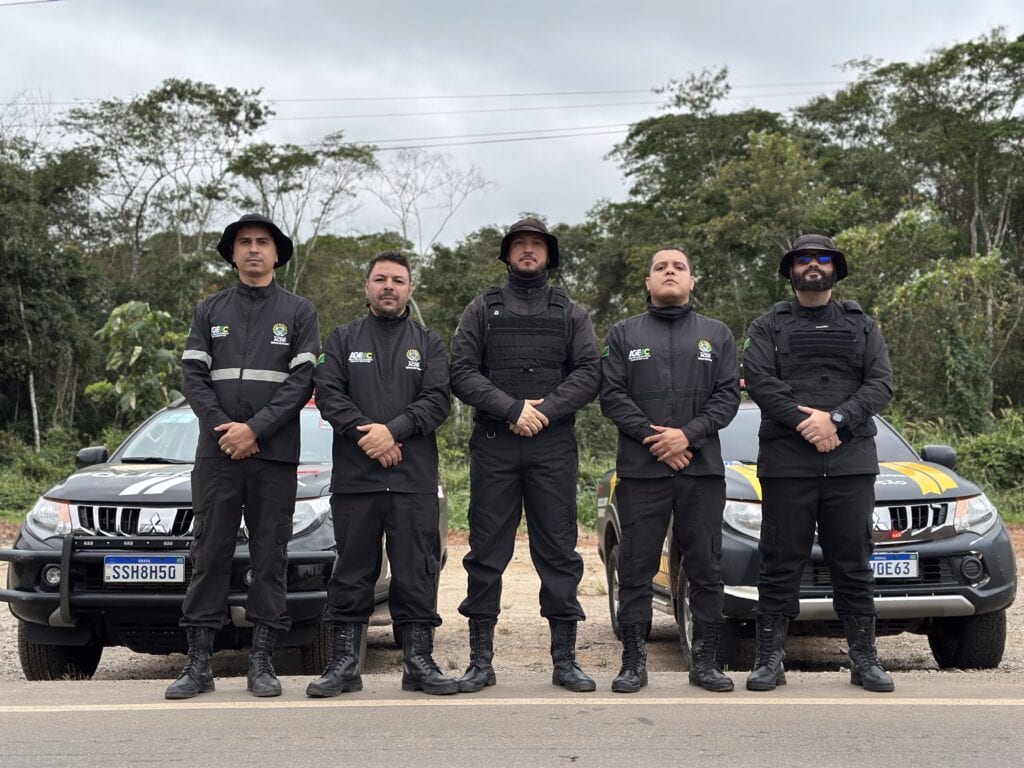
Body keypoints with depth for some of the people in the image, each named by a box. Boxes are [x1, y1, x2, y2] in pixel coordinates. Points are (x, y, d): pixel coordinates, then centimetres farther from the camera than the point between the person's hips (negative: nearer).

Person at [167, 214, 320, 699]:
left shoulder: (298, 312, 8)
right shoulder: (210, 311, 14)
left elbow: (302, 380, -2)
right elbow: (192, 376, 5)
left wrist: (255, 429, -13)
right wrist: (224, 429, -9)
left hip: (275, 454, -1)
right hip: (216, 454, 1)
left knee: (270, 555, 1)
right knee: (209, 554, 1)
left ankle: (262, 662, 7)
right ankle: (198, 663, 6)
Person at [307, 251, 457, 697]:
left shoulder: (428, 343, 14)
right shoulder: (343, 339, 14)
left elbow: (438, 400, 1)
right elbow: (327, 393, 2)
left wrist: (393, 430, -13)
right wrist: (366, 431, -13)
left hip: (414, 478, 0)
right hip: (353, 476, 0)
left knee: (417, 572, 0)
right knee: (352, 572, 4)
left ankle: (419, 661, 8)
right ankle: (343, 663, 10)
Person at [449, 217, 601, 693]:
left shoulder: (571, 313, 13)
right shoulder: (482, 310, 11)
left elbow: (589, 373, 1)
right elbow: (462, 372, 0)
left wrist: (545, 410, -13)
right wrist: (512, 408, -13)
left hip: (553, 446, 0)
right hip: (492, 445, 0)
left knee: (558, 551, 2)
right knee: (487, 552, 2)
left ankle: (564, 659, 9)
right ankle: (481, 660, 9)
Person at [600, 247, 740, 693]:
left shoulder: (717, 335, 14)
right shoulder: (623, 334, 11)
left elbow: (728, 396, 4)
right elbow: (612, 395, 1)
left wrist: (688, 435, -11)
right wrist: (654, 438, -10)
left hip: (702, 468, 1)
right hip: (640, 470, -1)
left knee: (705, 568, 3)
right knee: (636, 567, 0)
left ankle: (705, 661, 12)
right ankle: (633, 663, 7)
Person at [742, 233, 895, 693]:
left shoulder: (861, 326, 16)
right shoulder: (768, 327, 11)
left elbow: (881, 384, 3)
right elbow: (758, 380, -4)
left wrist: (835, 419, -12)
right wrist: (803, 422, -16)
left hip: (851, 462, 1)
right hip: (785, 462, -1)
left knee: (853, 564, 4)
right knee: (781, 563, 1)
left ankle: (864, 660, 11)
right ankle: (770, 659, 7)